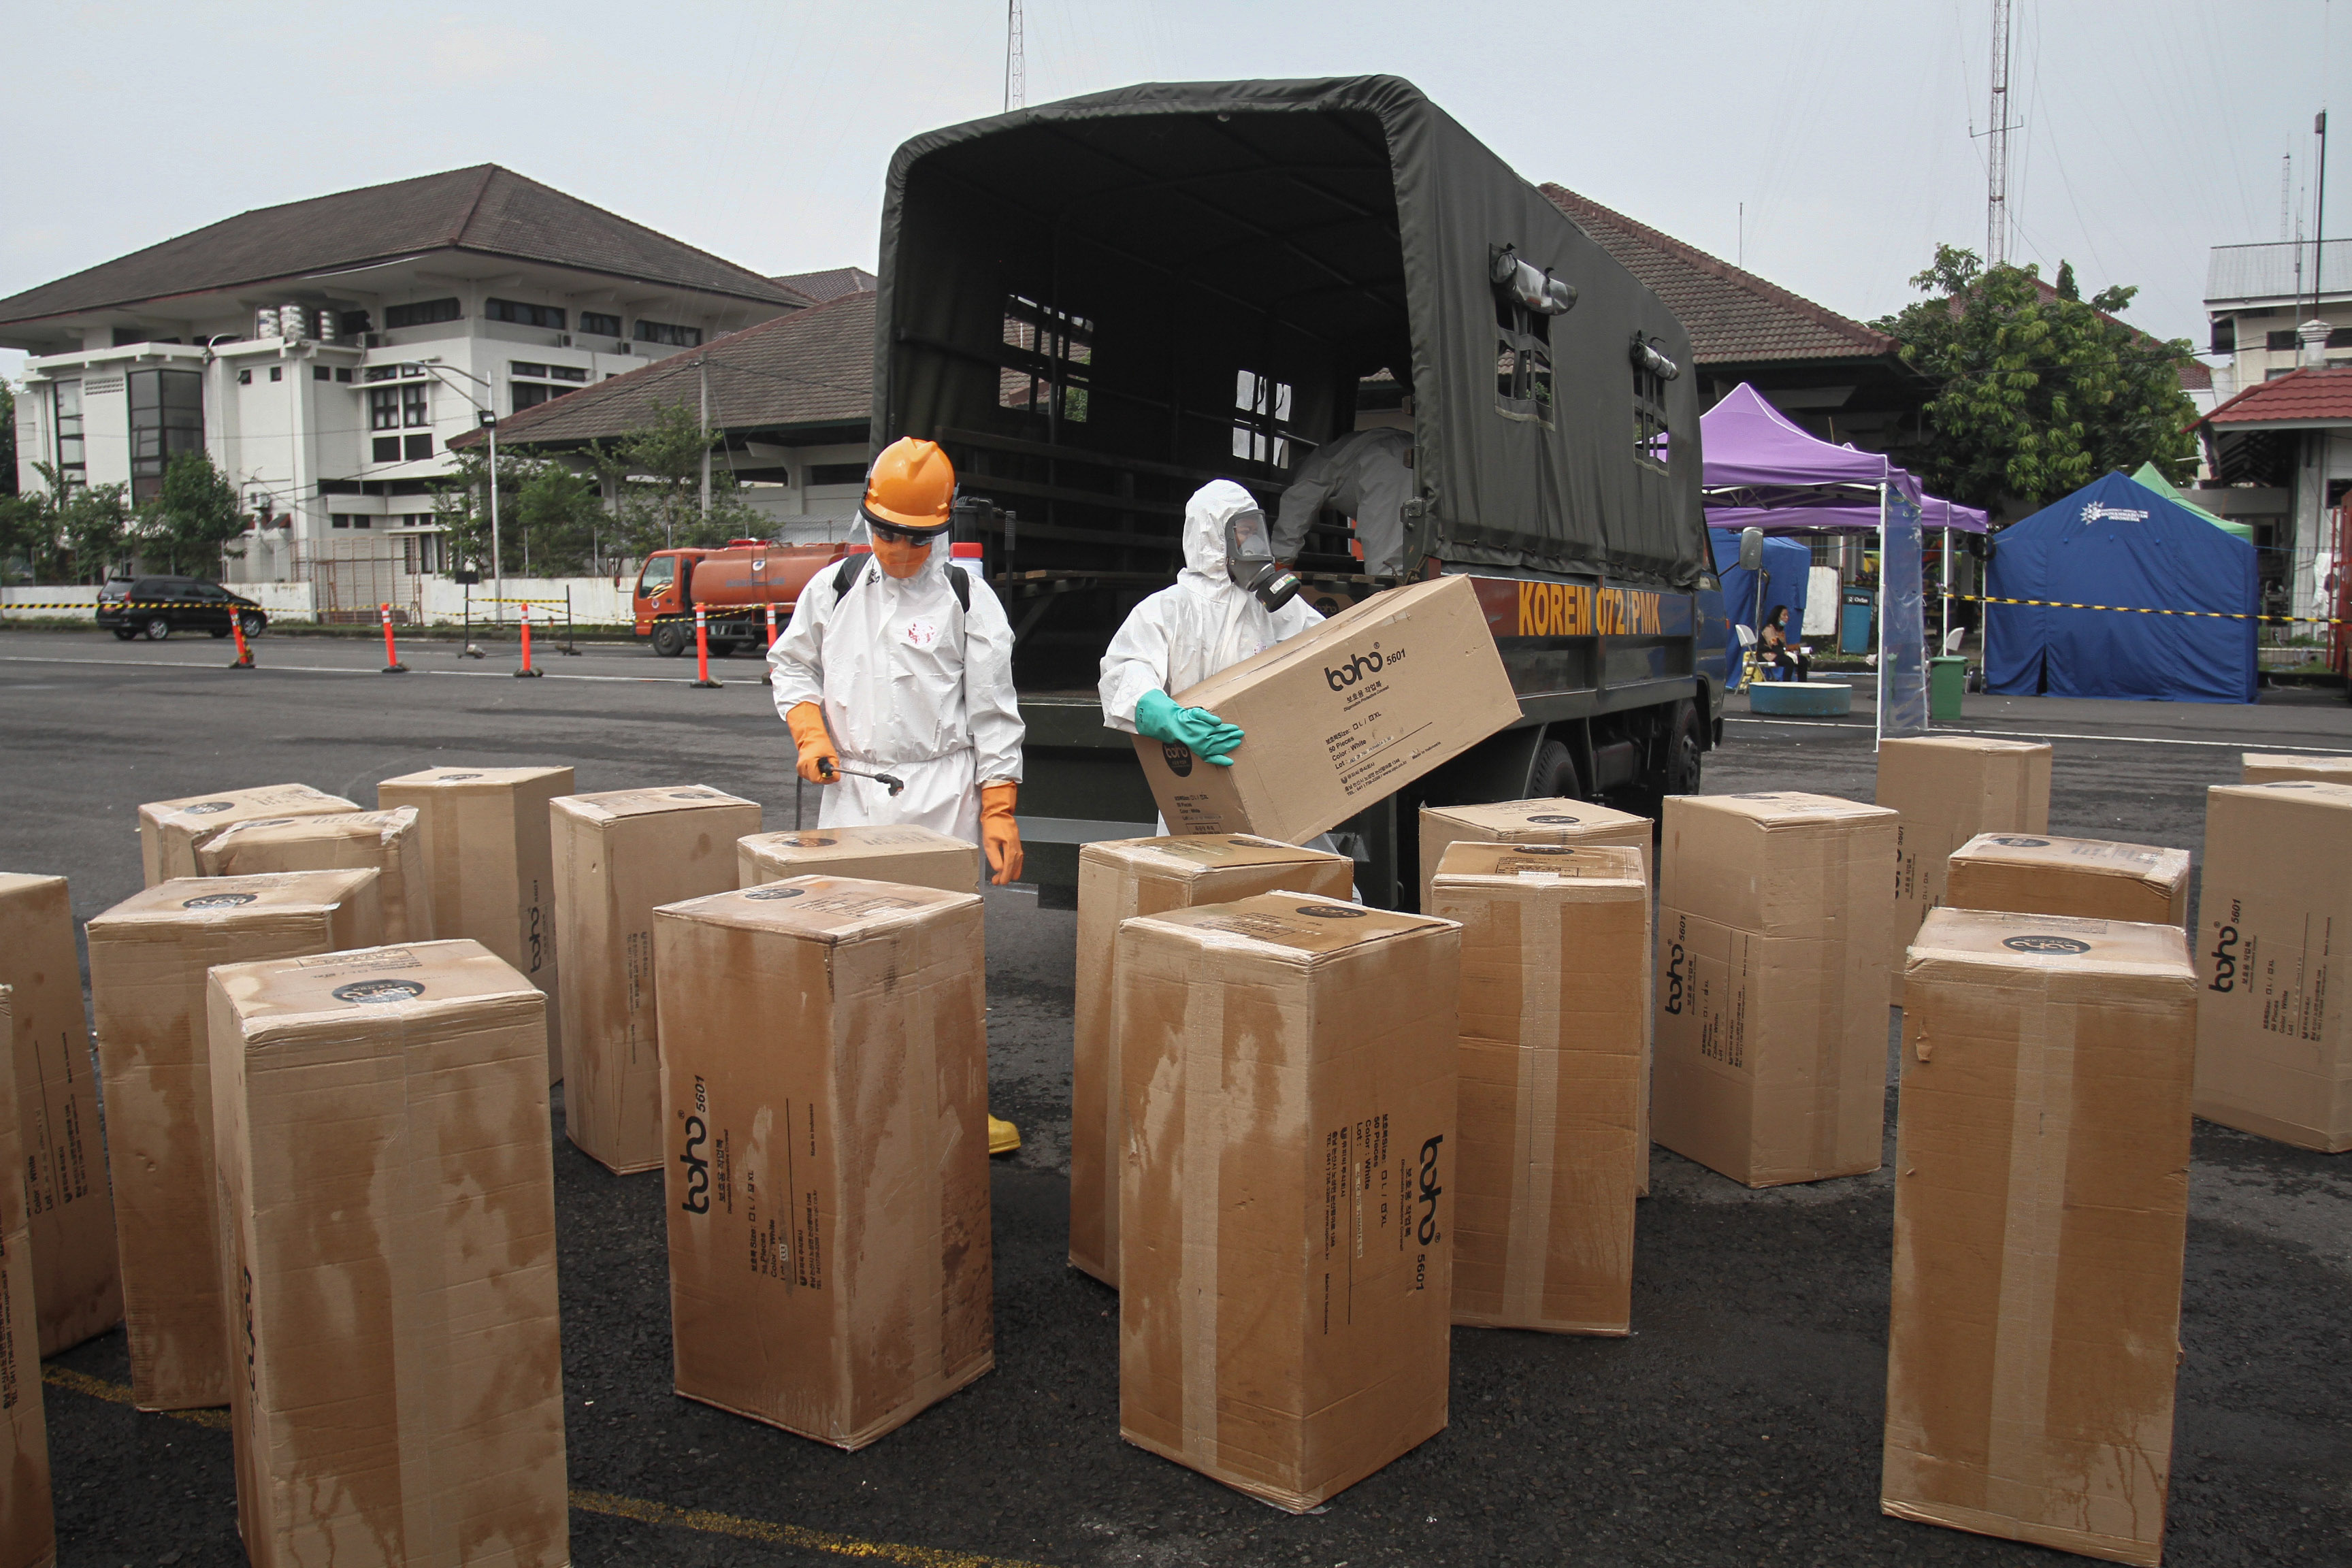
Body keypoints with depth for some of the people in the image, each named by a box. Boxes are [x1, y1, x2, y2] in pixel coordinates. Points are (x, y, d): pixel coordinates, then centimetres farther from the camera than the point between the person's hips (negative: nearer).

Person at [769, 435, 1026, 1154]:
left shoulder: (968, 599, 1)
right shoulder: (833, 588, 10)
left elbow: (994, 714, 0)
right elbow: (790, 664, 22)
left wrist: (999, 810, -5)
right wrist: (810, 732, 4)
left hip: (941, 796, -3)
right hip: (850, 792, 3)